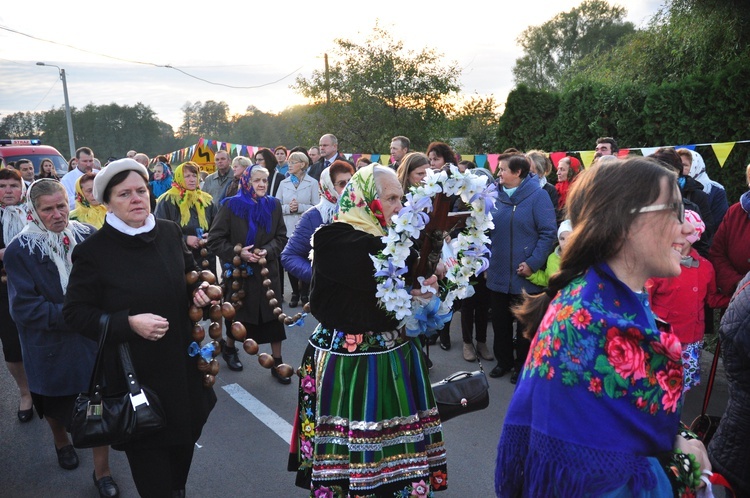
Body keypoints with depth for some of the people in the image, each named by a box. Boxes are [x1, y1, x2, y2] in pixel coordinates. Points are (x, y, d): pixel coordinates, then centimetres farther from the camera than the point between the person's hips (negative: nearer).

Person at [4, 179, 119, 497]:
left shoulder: (88, 237, -7)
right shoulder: (20, 251, -12)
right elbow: (24, 308, -16)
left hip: (94, 342, 1)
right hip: (51, 348, 0)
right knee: (56, 408, 22)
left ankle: (102, 472, 23)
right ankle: (61, 441, 55)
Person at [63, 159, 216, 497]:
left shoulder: (170, 232, -2)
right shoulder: (93, 251, -14)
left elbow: (190, 274, 17)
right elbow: (75, 312, -10)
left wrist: (198, 292, -4)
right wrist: (128, 323, -23)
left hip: (182, 366, 5)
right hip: (134, 374, -4)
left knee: (184, 439, 21)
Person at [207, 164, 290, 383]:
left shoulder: (273, 205, 1)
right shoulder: (231, 205, -9)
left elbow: (281, 237, 4)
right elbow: (214, 240, -8)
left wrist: (268, 251, -15)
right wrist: (237, 253, -20)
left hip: (268, 271, 2)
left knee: (274, 316, 0)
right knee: (236, 314, 13)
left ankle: (277, 362, 12)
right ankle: (229, 348, 41)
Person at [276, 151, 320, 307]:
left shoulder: (312, 183, -1)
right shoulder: (284, 183, 9)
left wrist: (300, 207, -16)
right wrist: (288, 208, -12)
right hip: (288, 229, 3)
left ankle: (305, 293, 15)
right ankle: (295, 293, 19)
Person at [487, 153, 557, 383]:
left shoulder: (537, 195, -11)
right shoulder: (495, 196, 5)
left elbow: (549, 232, -14)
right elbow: (486, 231, 13)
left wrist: (533, 263, -19)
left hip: (525, 275, -5)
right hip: (498, 274, 5)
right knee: (500, 321, 15)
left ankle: (522, 364, 28)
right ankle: (504, 360, 34)